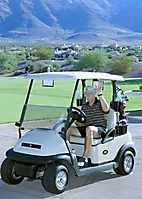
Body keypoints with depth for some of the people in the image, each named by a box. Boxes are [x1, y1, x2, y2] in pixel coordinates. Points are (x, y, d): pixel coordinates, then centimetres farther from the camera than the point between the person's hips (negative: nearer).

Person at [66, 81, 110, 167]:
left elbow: (106, 109, -25)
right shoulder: (84, 106, 16)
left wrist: (100, 94, -25)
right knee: (68, 129, -17)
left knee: (89, 129, -40)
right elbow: (80, 124, 13)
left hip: (100, 129, -5)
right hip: (85, 129, 5)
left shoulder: (100, 103, 2)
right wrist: (75, 120, -10)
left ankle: (85, 158, -38)